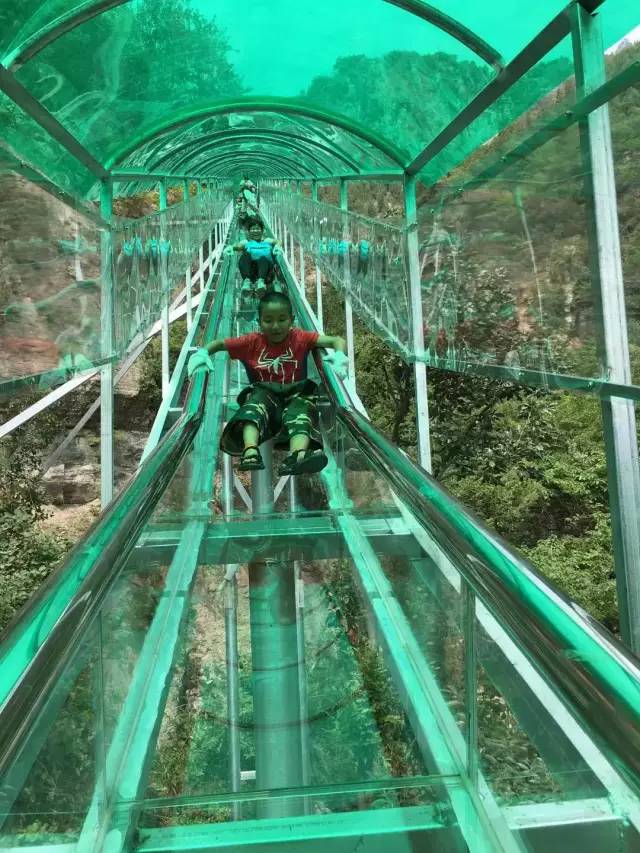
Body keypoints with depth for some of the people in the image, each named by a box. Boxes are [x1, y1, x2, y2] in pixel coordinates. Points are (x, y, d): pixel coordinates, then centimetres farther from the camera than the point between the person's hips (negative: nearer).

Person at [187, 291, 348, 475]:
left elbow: (337, 340, -1)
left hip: (295, 393, -1)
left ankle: (297, 457, -66)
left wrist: (339, 356, -24)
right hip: (263, 393, 1)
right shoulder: (253, 341, 9)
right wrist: (202, 353, -7)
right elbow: (219, 343, 15)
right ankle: (250, 453, -61)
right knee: (257, 401, -34)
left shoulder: (300, 338, 5)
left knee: (301, 407, -35)